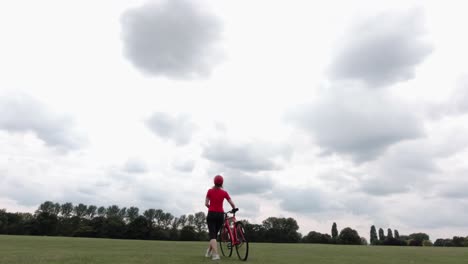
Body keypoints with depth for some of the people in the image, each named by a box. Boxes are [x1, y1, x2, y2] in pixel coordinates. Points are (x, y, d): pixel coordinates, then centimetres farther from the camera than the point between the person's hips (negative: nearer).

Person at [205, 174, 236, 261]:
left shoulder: (210, 191, -3)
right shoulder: (224, 192, -1)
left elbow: (206, 203, -4)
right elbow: (232, 204, -2)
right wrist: (234, 209, 18)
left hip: (211, 214, -2)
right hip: (220, 215, 2)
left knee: (212, 234, -2)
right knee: (215, 233, 19)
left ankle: (215, 254, -17)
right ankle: (209, 252, 33)